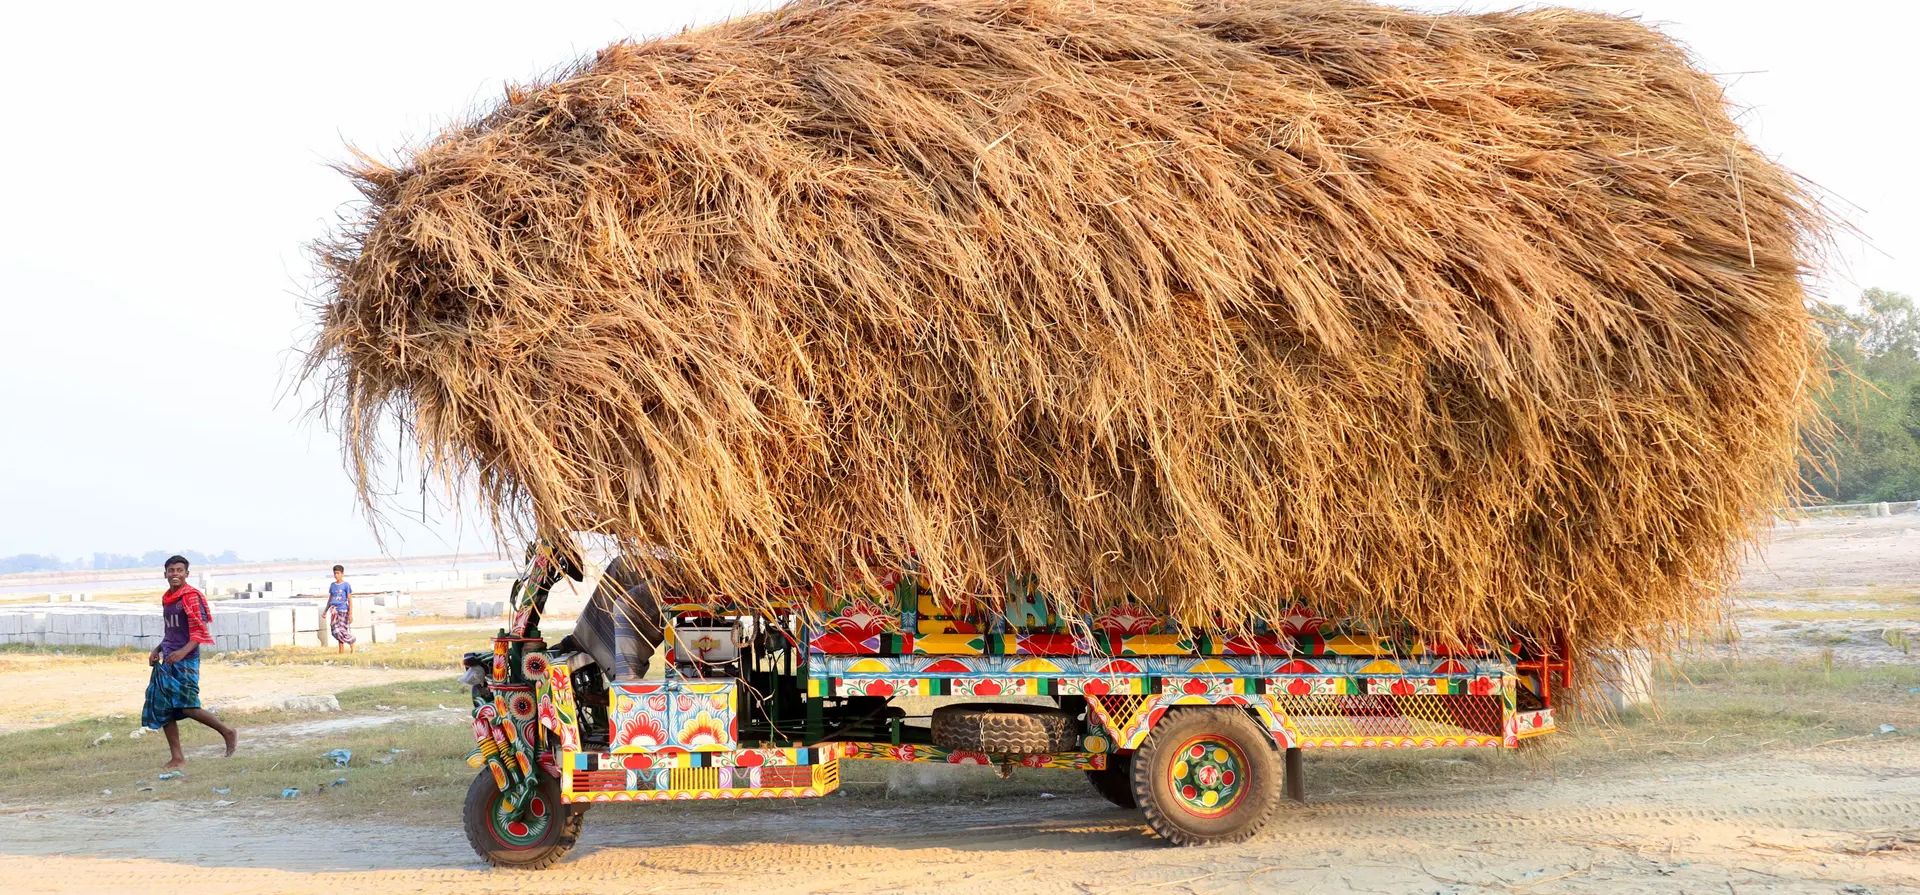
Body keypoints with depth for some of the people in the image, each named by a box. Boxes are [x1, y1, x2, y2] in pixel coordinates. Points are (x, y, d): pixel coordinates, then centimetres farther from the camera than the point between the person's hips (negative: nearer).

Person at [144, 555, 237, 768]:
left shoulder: (191, 596, -9)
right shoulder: (166, 599, 16)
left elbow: (200, 631, -14)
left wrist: (184, 651, -28)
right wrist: (157, 650, 14)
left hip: (186, 660, -8)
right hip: (167, 661, 8)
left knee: (188, 706, -15)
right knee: (162, 708, 4)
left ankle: (228, 733, 4)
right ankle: (177, 757, 9)